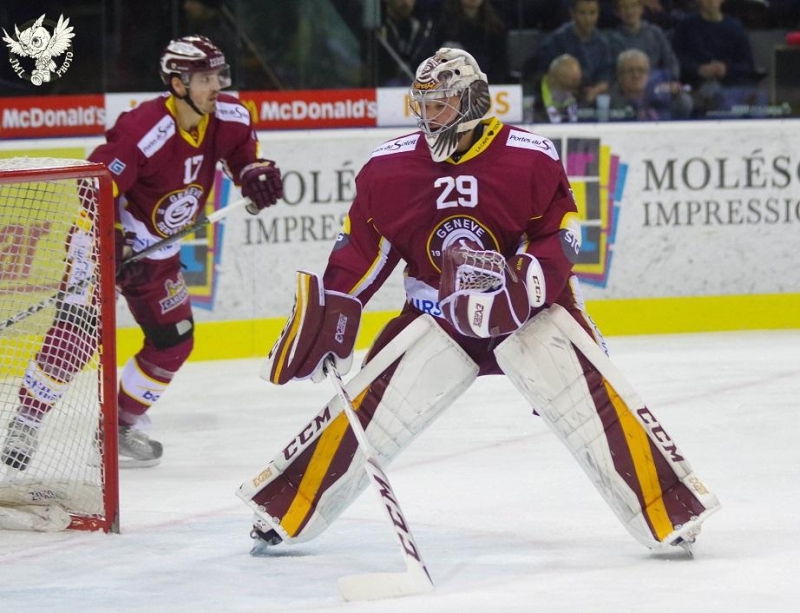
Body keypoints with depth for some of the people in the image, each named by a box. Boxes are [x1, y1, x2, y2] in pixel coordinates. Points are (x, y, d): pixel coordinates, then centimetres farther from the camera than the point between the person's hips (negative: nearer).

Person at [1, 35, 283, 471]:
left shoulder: (228, 118, -9)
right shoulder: (145, 130, -30)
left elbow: (244, 151, 11)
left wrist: (256, 174, -12)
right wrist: (105, 247, -33)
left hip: (157, 251, 8)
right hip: (109, 237, -7)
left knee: (174, 341, 4)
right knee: (78, 332, -19)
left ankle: (123, 426, 20)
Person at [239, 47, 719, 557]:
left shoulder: (532, 158, -13)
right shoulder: (389, 167, -4)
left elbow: (560, 238, -10)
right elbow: (361, 245, 5)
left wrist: (521, 284, -26)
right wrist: (329, 310, -2)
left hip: (527, 309, -2)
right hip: (434, 317, 2)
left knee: (595, 397, -17)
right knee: (366, 408, -7)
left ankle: (669, 513, -10)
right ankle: (284, 514, 5)